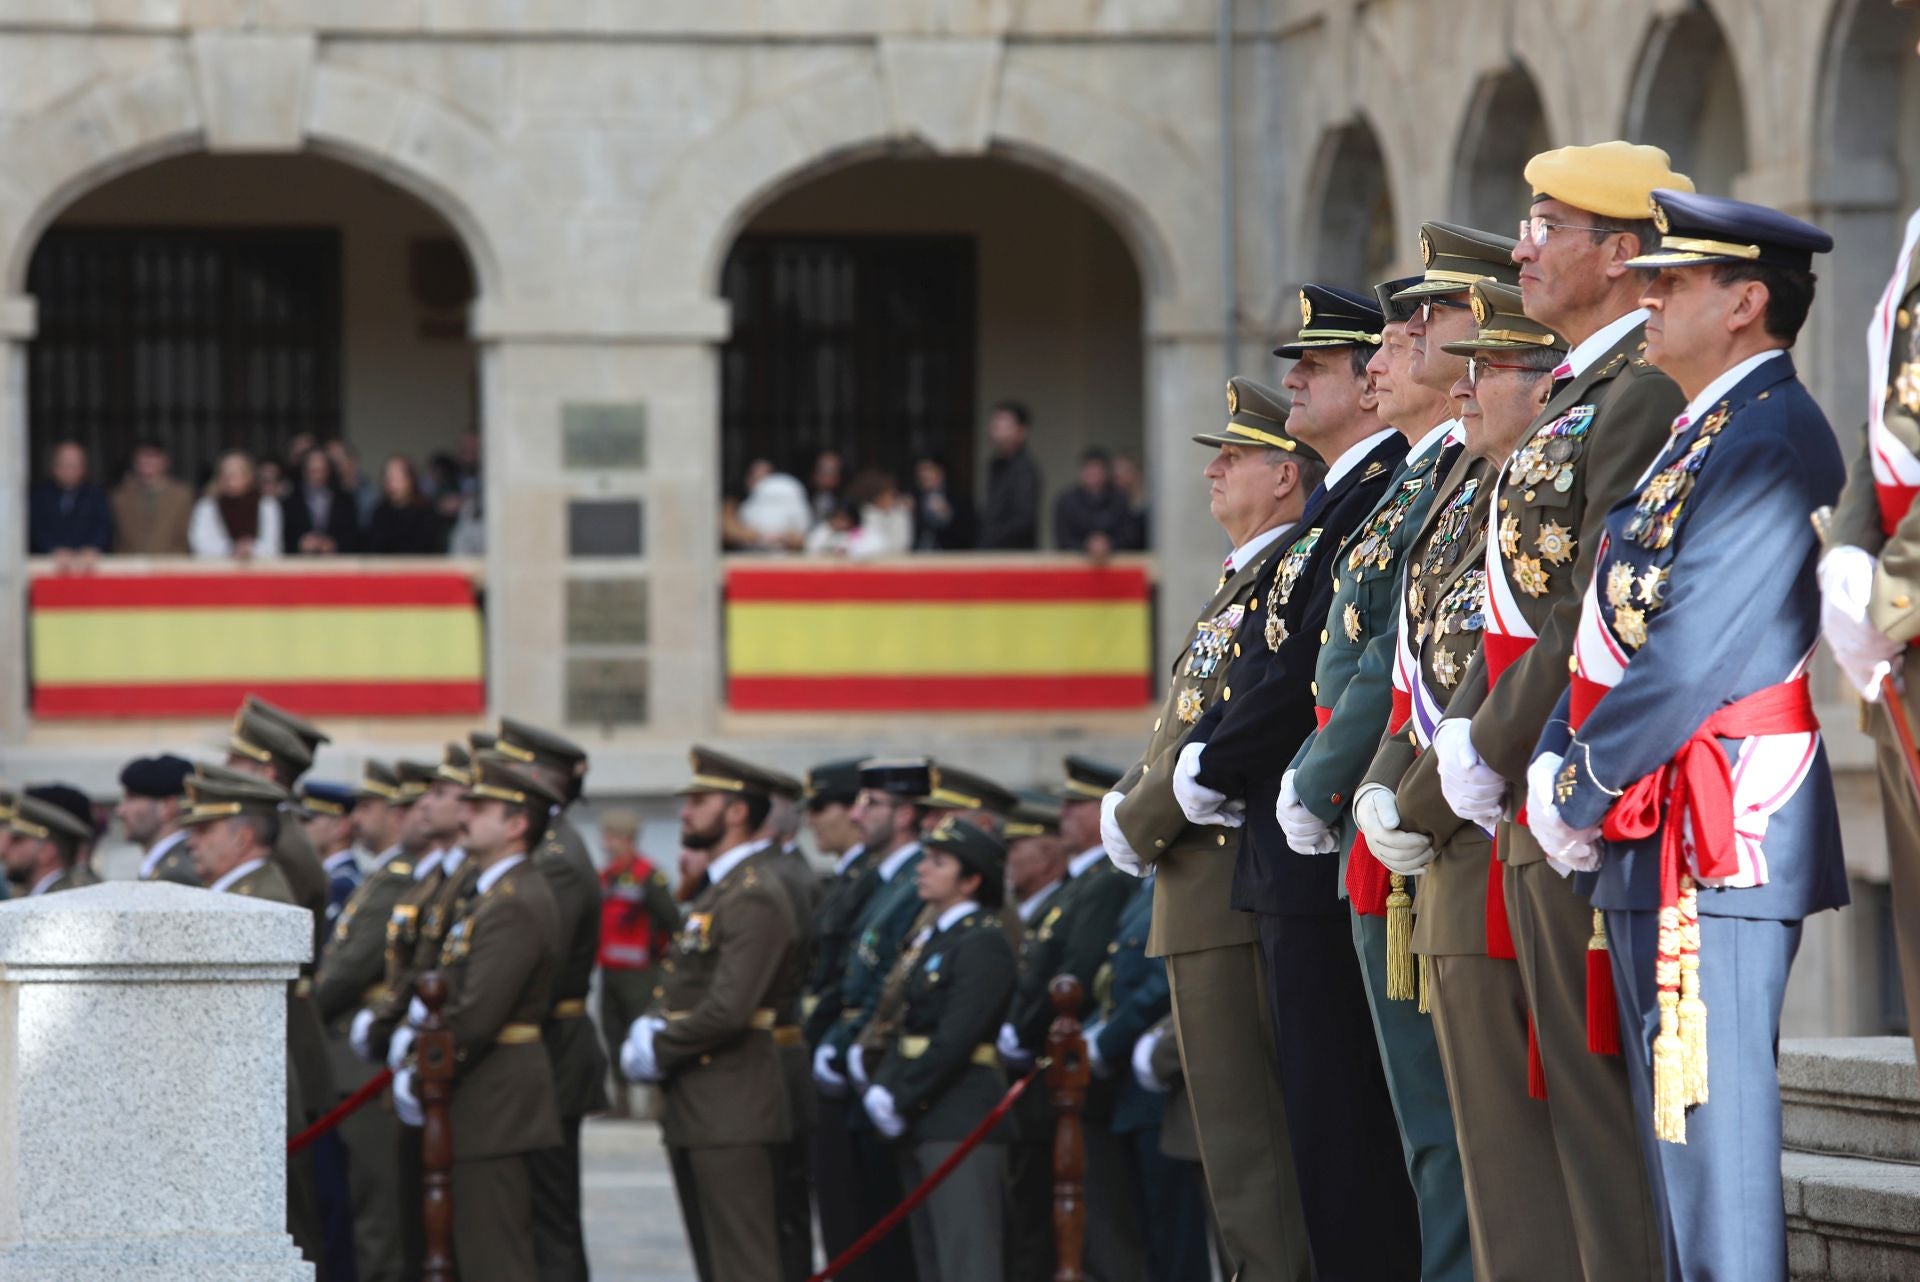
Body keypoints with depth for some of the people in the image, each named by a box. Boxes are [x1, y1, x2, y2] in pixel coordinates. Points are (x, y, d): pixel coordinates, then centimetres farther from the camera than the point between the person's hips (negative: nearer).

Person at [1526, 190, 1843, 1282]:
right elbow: (1609, 626, 18)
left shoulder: (1773, 436, -13)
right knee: (1675, 1142, 13)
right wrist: (1556, 763, 3)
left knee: (1716, 1139, -10)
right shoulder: (1690, 443, 19)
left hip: (1721, 836, -10)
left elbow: (1695, 654, -20)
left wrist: (1576, 790, -12)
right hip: (1650, 847, 10)